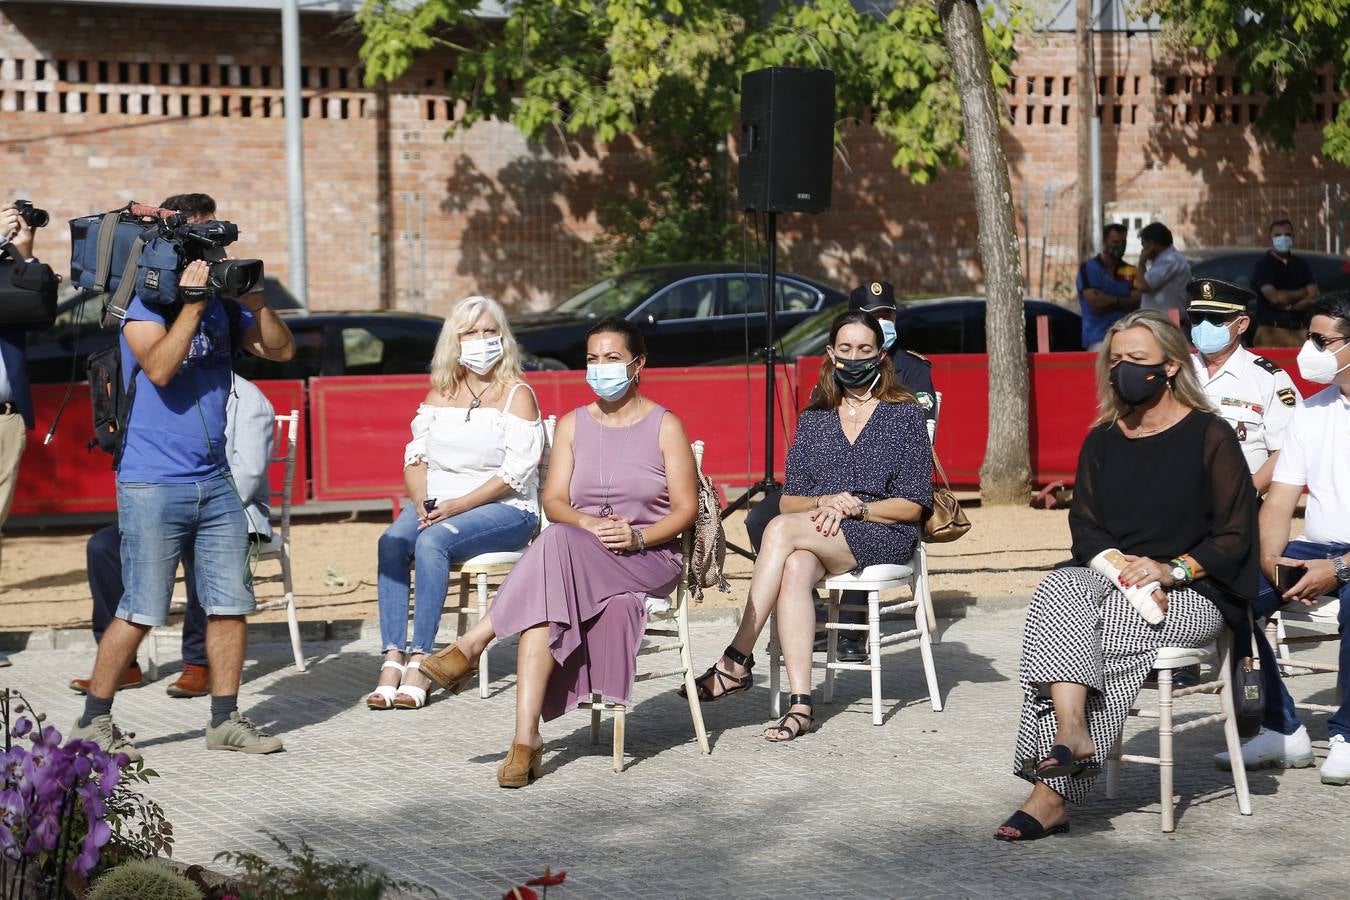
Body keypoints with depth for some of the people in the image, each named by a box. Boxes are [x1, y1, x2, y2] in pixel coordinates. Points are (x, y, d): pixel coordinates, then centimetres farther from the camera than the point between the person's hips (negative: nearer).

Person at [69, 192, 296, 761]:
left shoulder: (221, 305, 11)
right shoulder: (144, 304, -7)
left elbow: (281, 350, 9)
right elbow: (159, 367, -22)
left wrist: (255, 299, -4)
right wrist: (191, 302, -20)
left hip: (215, 483, 6)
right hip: (152, 485, -6)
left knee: (230, 605, 6)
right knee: (140, 613, -6)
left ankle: (225, 720, 15)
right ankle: (93, 723, 5)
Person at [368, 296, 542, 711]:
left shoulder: (516, 395, -2)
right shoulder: (439, 393, 15)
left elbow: (515, 474, -10)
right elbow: (416, 456, 11)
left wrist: (455, 506, -17)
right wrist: (420, 502, -10)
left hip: (505, 510, -5)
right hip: (437, 505, 5)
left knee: (432, 542, -33)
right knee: (392, 542, -26)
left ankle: (419, 661, -33)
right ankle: (392, 660, -32)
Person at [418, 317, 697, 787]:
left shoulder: (665, 426, 5)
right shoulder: (572, 425, 16)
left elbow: (685, 508, 0)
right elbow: (553, 501, 7)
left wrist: (637, 537, -18)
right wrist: (590, 524, -15)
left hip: (650, 558, -3)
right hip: (578, 554, 3)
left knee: (558, 544, -35)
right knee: (544, 607, -34)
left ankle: (472, 645, -29)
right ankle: (526, 738, -41)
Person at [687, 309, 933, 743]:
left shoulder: (905, 415, 6)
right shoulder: (813, 419, 18)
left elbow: (915, 505, 1)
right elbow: (789, 499, 13)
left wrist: (855, 509, -13)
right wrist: (825, 503, -9)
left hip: (885, 534, -3)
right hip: (819, 540, 3)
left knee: (782, 530, -31)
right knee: (794, 569, -36)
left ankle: (737, 661, -31)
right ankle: (800, 704, -42)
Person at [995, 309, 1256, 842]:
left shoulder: (1210, 437, 1)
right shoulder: (1102, 441, 17)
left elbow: (1236, 535, -3)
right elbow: (1084, 527, 10)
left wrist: (1171, 569, -18)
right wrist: (1121, 568, -11)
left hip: (1193, 596, -5)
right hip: (1110, 580, 5)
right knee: (1059, 590, -31)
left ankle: (1052, 791, -28)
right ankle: (1070, 733, -45)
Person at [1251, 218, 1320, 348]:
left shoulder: (1301, 264, 15)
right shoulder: (1263, 265, -2)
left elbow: (1313, 297, 5)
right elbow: (1274, 297, -15)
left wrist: (1288, 306, -11)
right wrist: (1302, 293, 0)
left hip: (1299, 332, 5)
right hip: (1271, 331, -5)